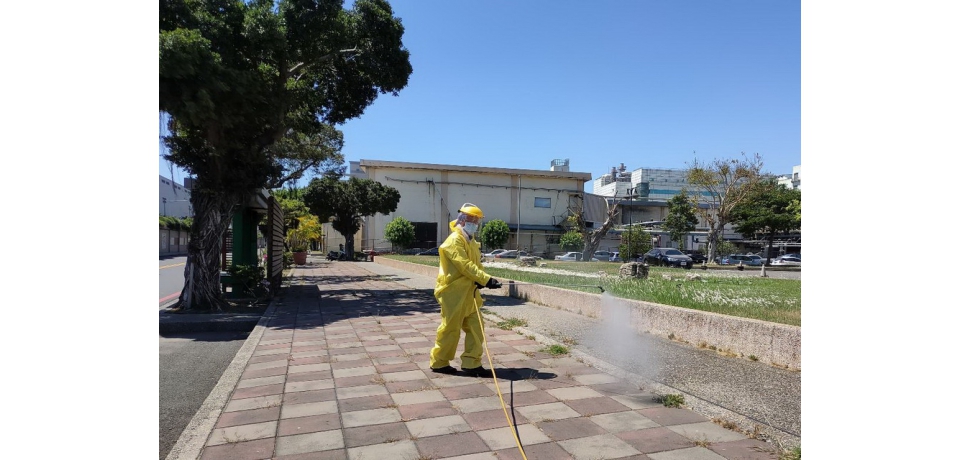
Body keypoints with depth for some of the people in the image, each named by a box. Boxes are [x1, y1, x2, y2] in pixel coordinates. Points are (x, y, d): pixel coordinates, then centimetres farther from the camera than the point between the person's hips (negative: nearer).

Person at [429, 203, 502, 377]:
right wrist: (486, 279, -28)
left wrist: (480, 280, -10)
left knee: (475, 328, 7)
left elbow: (476, 264, 12)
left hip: (468, 293, 9)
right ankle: (438, 362, 16)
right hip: (453, 293, -9)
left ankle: (471, 364, 13)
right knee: (450, 329, 1)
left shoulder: (471, 241, 16)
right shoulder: (454, 240, -14)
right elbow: (465, 265, -24)